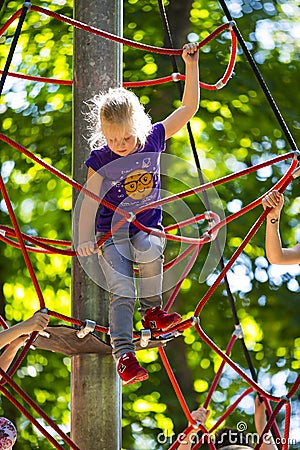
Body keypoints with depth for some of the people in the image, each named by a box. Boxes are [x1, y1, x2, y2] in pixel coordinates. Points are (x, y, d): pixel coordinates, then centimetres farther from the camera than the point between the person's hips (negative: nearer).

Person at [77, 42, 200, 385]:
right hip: (111, 232, -2)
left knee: (149, 252, -33)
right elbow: (90, 199, -17)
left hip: (148, 226, 2)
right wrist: (85, 239, -28)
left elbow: (189, 108, -3)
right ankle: (123, 354, -15)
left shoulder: (153, 139, -8)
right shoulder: (101, 161, -14)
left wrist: (191, 66, -10)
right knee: (121, 290, -16)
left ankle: (152, 310, -11)